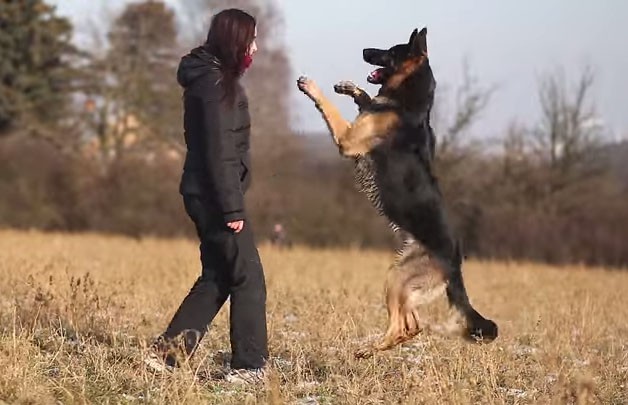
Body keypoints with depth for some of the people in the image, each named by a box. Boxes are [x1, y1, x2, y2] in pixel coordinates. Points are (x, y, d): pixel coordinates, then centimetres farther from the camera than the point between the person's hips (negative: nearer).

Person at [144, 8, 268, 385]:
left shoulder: (213, 78, 16)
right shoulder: (217, 84, -15)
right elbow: (219, 151, -20)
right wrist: (232, 207, -21)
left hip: (204, 196, 10)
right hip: (216, 196, -10)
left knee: (217, 278, 14)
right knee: (249, 279, -6)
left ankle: (168, 352, 14)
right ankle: (249, 367, -4)